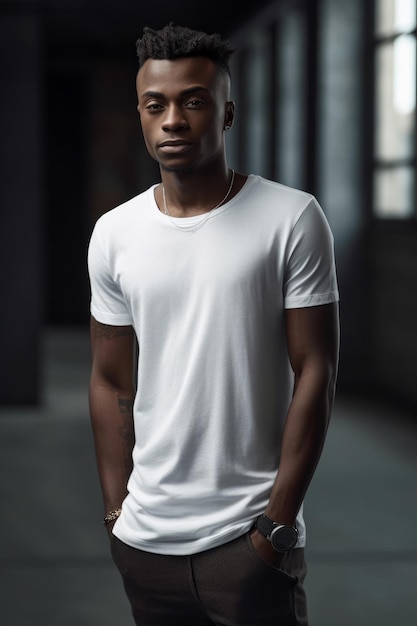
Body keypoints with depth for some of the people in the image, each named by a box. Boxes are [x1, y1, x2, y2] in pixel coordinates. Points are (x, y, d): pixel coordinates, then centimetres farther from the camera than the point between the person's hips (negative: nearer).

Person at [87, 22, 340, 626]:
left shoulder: (293, 220, -7)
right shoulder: (114, 235, 3)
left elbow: (315, 372, -8)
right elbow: (111, 383, 9)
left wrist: (279, 519, -10)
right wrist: (116, 512, 5)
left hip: (248, 536, -3)